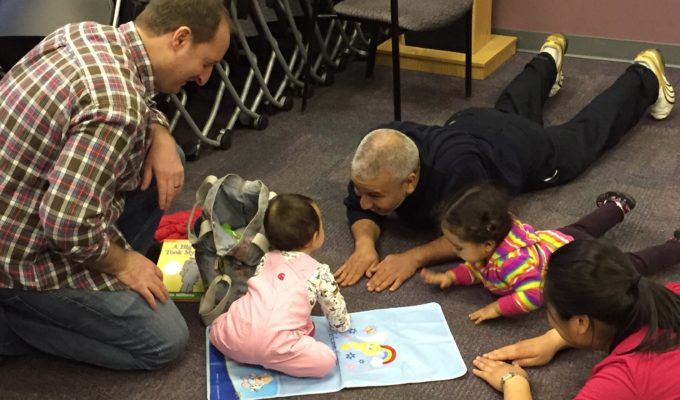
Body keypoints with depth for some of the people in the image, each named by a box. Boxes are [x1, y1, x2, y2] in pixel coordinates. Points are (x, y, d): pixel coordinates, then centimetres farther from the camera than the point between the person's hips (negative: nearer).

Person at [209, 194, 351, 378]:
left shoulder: (266, 259, 25)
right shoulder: (319, 272, 12)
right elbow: (335, 308, 24)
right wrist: (342, 324, 47)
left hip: (235, 339, 5)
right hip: (272, 347, -5)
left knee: (218, 326, 35)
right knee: (327, 360, -1)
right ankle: (272, 360, -5)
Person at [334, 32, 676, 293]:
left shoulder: (455, 171, -52)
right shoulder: (381, 149, -37)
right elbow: (358, 209, -23)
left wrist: (415, 257, -50)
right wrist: (364, 244, -44)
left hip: (523, 148, -4)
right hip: (472, 125, 4)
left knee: (587, 132, 25)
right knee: (511, 110, 38)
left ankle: (645, 77, 51)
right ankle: (550, 59, 66)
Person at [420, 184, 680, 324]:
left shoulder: (513, 261, -46)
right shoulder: (494, 240, -19)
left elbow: (534, 293, -47)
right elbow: (479, 268, -3)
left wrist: (498, 308, -44)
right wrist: (451, 277, -17)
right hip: (557, 240, 8)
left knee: (630, 267, 16)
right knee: (583, 229, 39)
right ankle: (616, 206, 61)